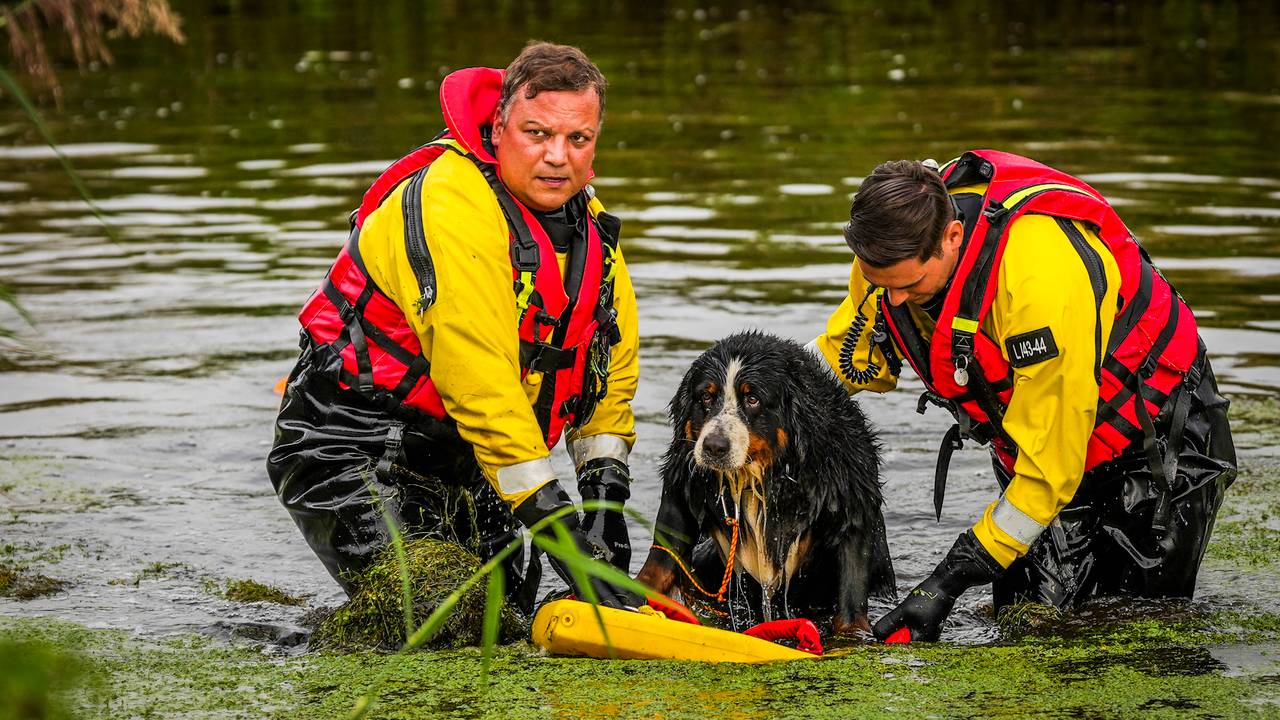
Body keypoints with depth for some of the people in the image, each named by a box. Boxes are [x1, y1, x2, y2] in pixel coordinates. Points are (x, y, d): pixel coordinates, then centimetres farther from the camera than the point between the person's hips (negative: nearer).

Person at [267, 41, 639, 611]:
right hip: (355, 450, -8)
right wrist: (553, 518, -29)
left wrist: (606, 493, 2)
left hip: (461, 460, 8)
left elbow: (613, 368, 13)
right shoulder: (450, 206, -25)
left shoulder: (585, 218, 4)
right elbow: (480, 382, -30)